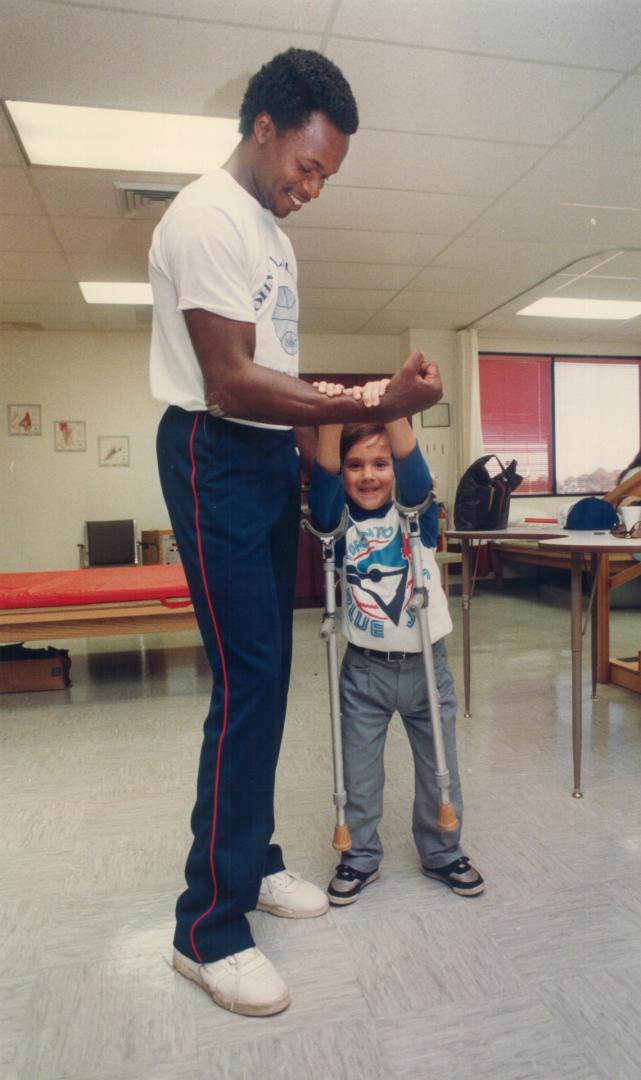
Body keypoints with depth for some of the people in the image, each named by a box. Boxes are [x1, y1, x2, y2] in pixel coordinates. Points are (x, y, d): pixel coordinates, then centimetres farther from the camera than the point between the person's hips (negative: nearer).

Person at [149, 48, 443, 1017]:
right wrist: (372, 408, -25)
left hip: (272, 459, 9)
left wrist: (312, 430, 12)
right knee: (249, 679, -11)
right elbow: (230, 384, -21)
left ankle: (252, 863, 26)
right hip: (217, 459, -9)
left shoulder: (270, 227, 20)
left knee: (268, 672, 10)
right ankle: (208, 928, 5)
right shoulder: (208, 219, -11)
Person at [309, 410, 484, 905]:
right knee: (359, 771, 11)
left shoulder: (416, 512, -4)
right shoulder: (340, 523, -3)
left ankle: (442, 852, 37)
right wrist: (332, 420, -37)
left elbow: (413, 465, -22)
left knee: (439, 766, 15)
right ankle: (361, 856, 33)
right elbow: (323, 475, -20)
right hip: (365, 667, 0)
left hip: (426, 662, 1)